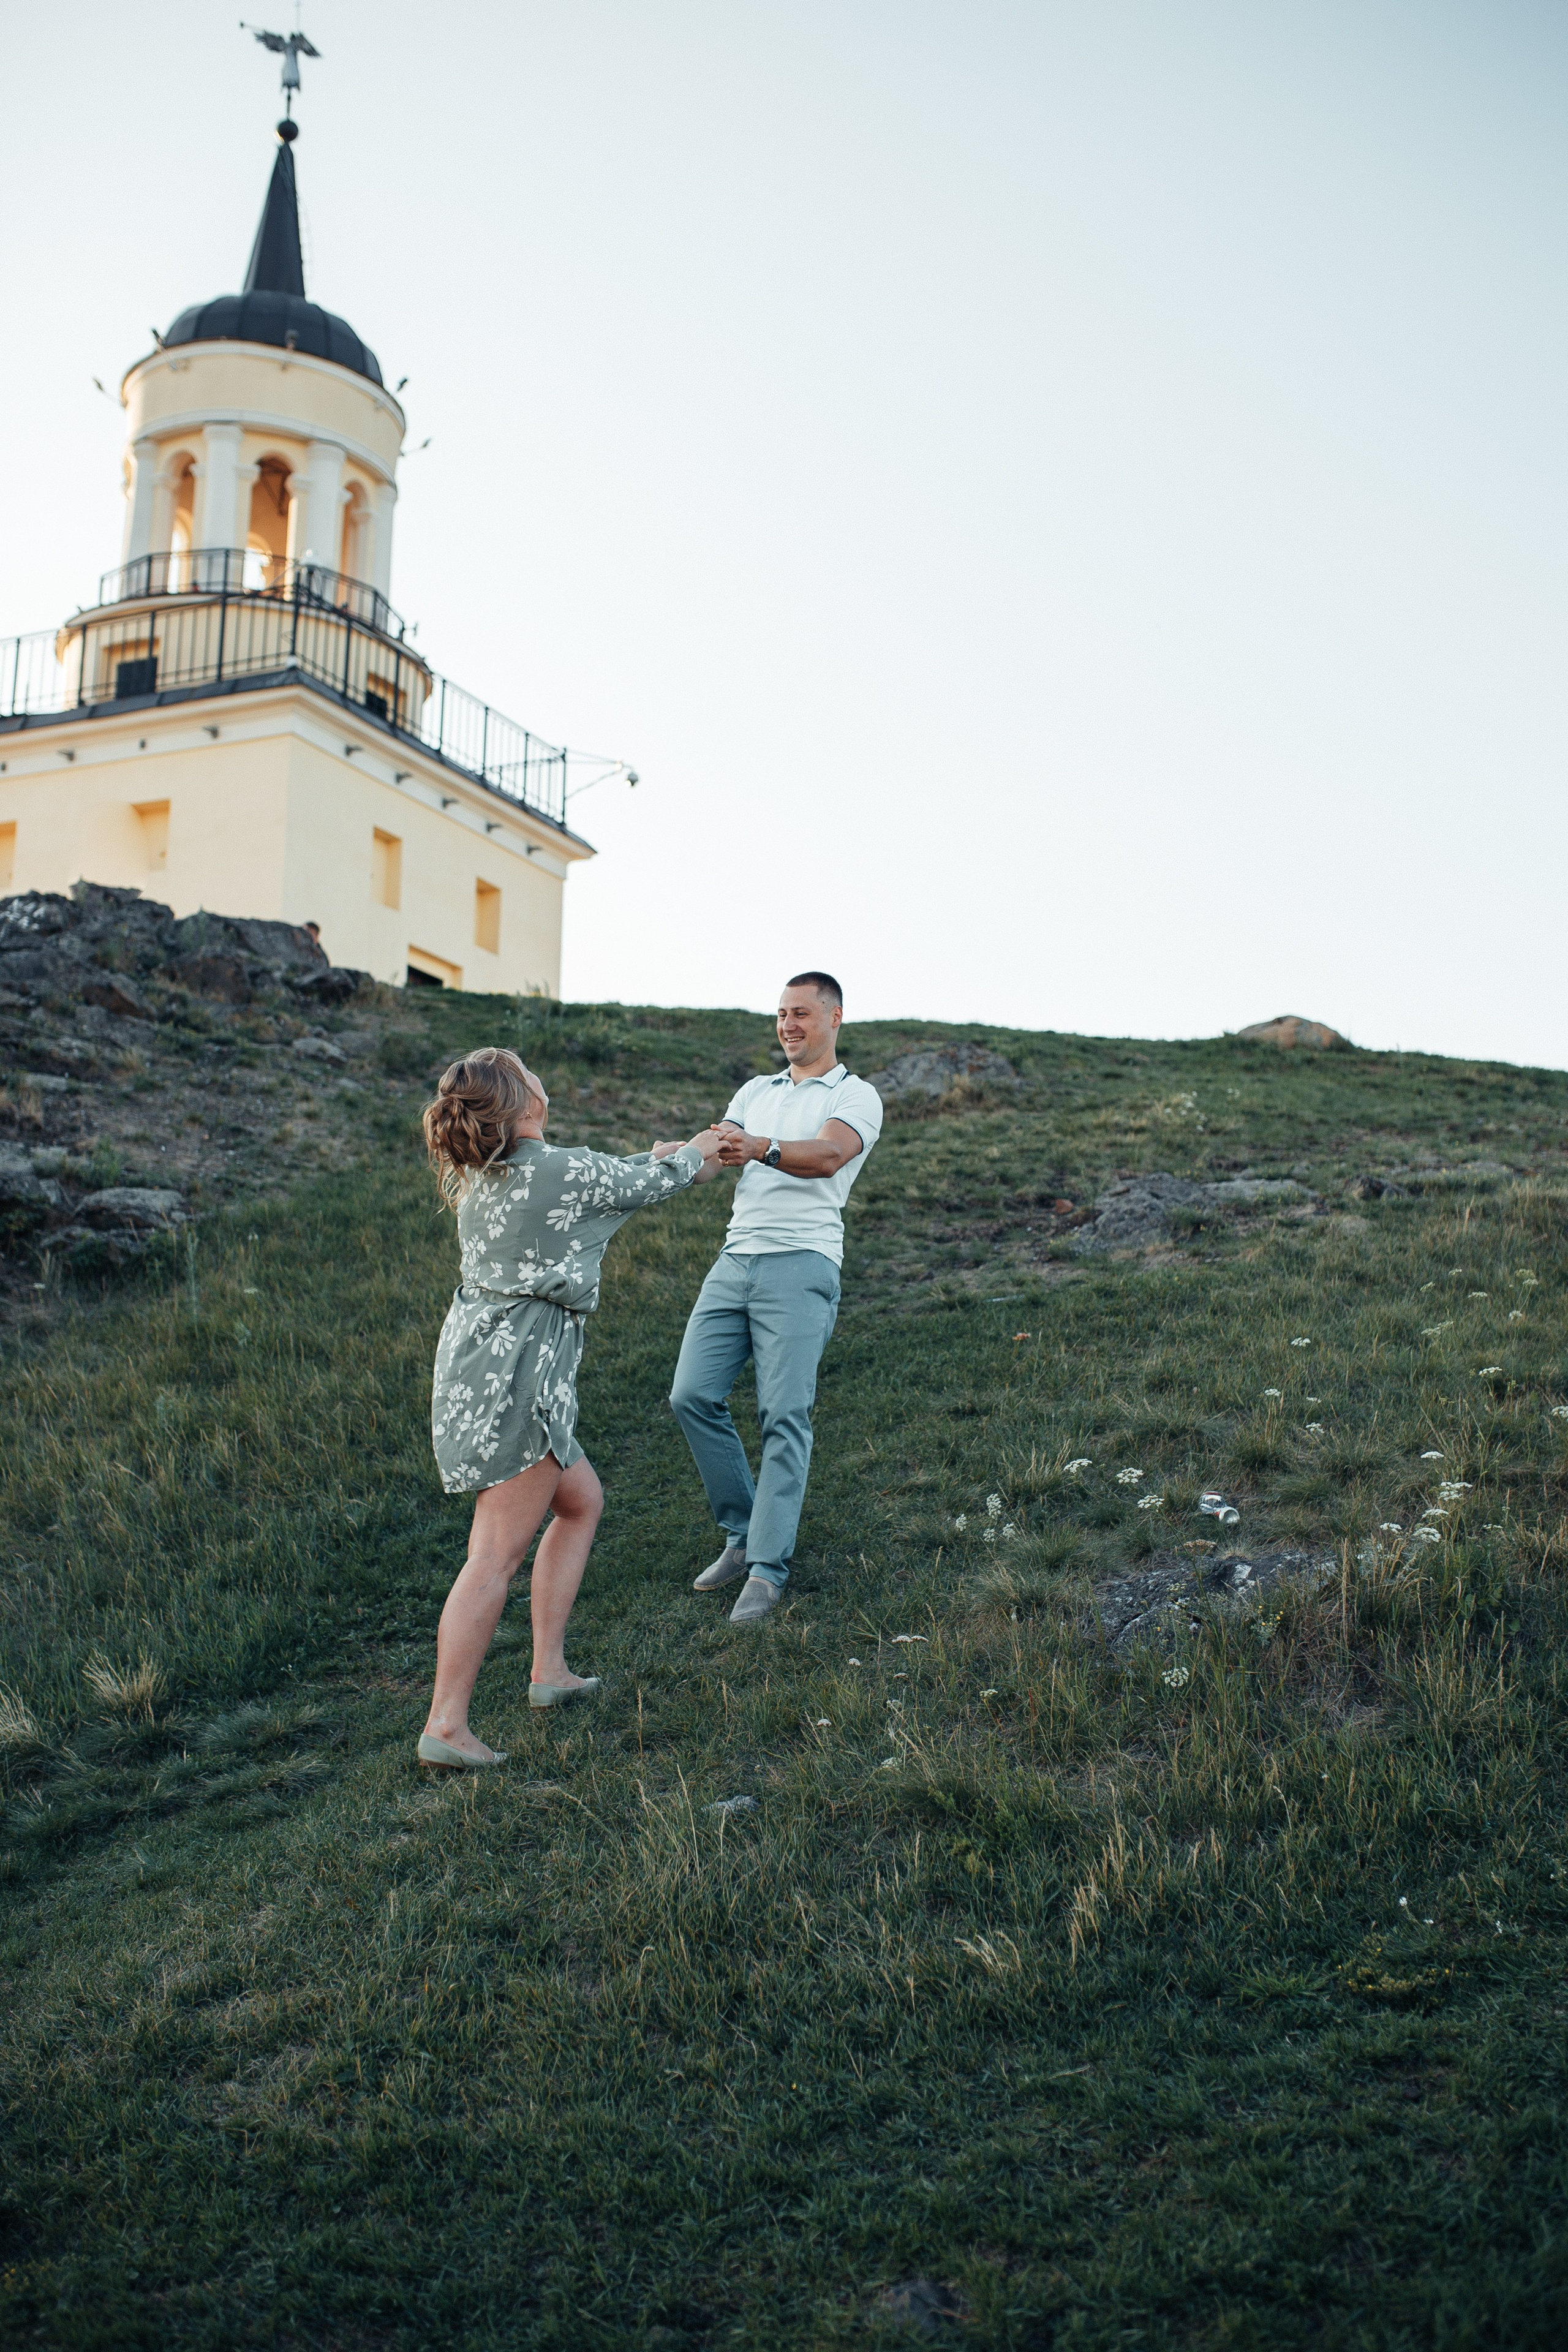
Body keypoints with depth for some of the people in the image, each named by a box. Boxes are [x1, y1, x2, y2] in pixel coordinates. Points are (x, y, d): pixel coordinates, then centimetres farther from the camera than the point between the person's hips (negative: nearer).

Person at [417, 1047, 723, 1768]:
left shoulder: (479, 1176, 11)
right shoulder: (568, 1172, -13)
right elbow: (651, 1183, 6)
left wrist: (669, 1155, 37)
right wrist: (694, 1155, 28)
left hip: (474, 1359, 9)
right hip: (516, 1369, -9)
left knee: (582, 1501, 23)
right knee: (496, 1555, -6)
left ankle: (548, 1670, 25)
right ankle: (445, 1726, -6)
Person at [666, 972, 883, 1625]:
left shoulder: (856, 1096, 4)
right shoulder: (756, 1091, 23)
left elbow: (829, 1155, -17)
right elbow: (716, 1153, 10)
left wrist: (763, 1148, -37)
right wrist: (677, 1155, -15)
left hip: (801, 1265, -6)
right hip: (735, 1260, 6)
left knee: (784, 1415, -11)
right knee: (693, 1396, -3)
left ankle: (767, 1569, -8)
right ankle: (742, 1533, 13)